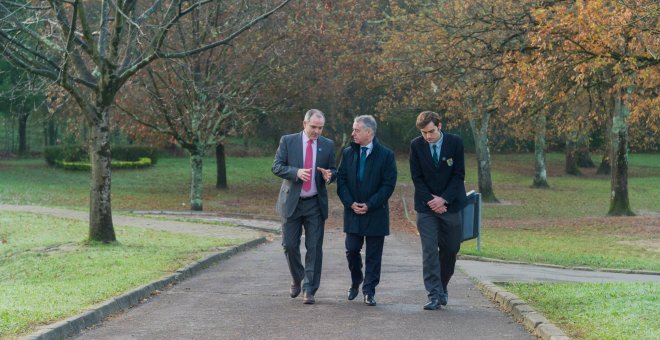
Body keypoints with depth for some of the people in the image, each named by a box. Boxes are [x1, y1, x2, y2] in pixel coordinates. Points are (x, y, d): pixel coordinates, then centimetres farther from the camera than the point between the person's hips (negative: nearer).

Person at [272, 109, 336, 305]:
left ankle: (309, 290, 3)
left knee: (314, 248, -2)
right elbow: (276, 167, -4)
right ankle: (297, 279, 28)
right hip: (291, 201, -1)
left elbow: (333, 170, 11)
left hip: (315, 204, 1)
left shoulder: (328, 145, 5)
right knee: (289, 245, 3)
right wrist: (296, 172, -22)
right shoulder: (288, 141, 0)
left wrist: (329, 175, -13)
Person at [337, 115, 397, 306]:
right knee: (352, 251, 3)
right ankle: (356, 281, 27)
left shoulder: (386, 155, -5)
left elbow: (389, 184, -8)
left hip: (375, 214, -3)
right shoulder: (348, 153, 7)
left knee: (373, 255, 2)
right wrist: (350, 203, -9)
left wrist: (369, 205, -14)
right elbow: (341, 181, 5)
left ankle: (369, 291, 9)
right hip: (353, 212, 3)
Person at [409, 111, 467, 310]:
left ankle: (442, 288, 27)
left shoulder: (455, 143, -6)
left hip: (450, 204, 0)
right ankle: (435, 295, -8)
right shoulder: (416, 146, -3)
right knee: (429, 251, -8)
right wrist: (431, 200, -11)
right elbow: (417, 177, -1)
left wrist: (443, 199, -13)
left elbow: (459, 175, -6)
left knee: (450, 249, 8)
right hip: (426, 206, 0)